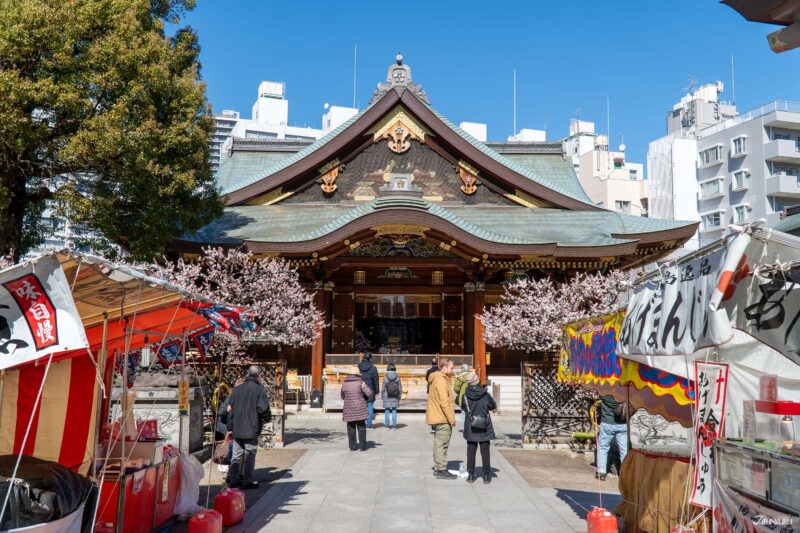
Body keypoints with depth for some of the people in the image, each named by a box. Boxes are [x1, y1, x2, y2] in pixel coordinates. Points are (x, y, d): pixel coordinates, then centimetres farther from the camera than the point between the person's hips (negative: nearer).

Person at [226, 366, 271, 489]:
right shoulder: (259, 390, -11)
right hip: (251, 429, -5)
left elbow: (229, 408, 9)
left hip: (237, 429, 5)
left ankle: (233, 479, 17)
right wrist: (267, 418, 1)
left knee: (237, 455, 14)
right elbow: (263, 408, -18)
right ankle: (247, 481, 6)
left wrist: (231, 425, 16)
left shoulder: (237, 389, 7)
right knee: (250, 455, 4)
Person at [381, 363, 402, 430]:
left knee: (387, 411, 7)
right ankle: (394, 425, 7)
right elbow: (400, 388, 1)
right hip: (395, 397, 1)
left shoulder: (385, 377, -9)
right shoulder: (397, 377, -4)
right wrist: (399, 396, 12)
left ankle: (387, 425, 12)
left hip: (387, 397, -1)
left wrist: (382, 396, 7)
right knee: (394, 411, 7)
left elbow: (383, 388, -5)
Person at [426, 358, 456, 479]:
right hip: (443, 419, -10)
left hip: (437, 418, 10)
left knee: (439, 443, 15)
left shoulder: (437, 379, 16)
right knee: (442, 444, -5)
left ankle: (438, 468, 22)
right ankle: (441, 470, -1)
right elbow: (444, 402, -22)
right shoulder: (441, 381, -16)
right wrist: (451, 419, -17)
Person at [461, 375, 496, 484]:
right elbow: (494, 406, 4)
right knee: (485, 452, 8)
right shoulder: (485, 395, -11)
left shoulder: (465, 396, -9)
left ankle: (471, 475, 12)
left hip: (470, 429, 1)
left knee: (471, 452, 10)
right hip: (484, 429, -1)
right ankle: (486, 476, 12)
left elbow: (463, 408, 4)